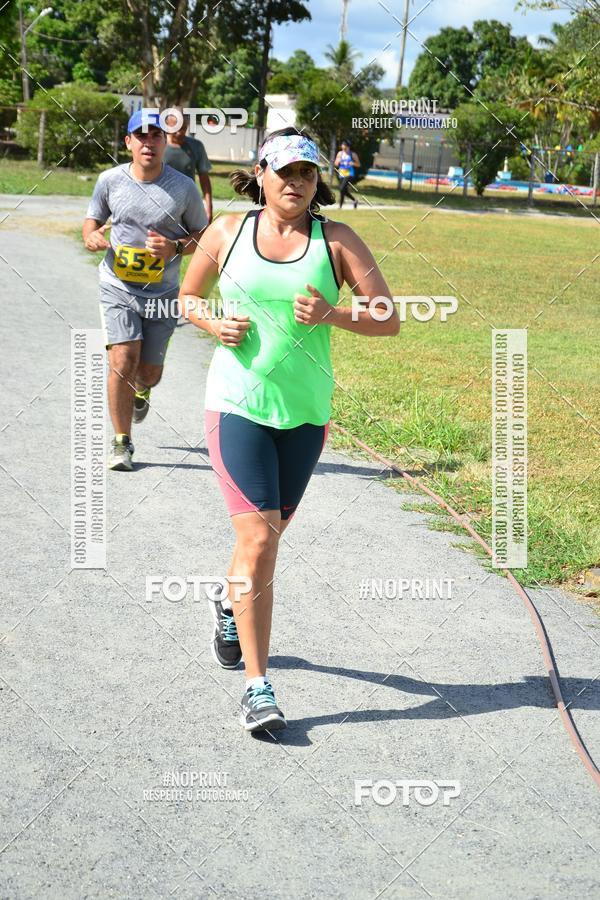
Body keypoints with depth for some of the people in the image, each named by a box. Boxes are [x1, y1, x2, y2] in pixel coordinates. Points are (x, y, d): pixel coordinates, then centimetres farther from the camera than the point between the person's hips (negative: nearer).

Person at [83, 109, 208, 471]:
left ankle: (142, 389, 47)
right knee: (123, 361, -15)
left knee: (149, 370, 6)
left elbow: (203, 235, 4)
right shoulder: (110, 180, -3)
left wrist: (175, 247, -16)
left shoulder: (183, 187, -6)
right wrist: (92, 236, -11)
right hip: (118, 288, 0)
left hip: (163, 293, 0)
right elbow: (93, 219, 13)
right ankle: (122, 443, 1)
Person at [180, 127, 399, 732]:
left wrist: (331, 315, -20)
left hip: (305, 411, 2)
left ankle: (230, 607, 50)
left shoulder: (337, 241, 0)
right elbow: (188, 296, 16)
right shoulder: (226, 233, 2)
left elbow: (389, 320, -3)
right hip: (237, 405, -2)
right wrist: (215, 325, -5)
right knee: (257, 542, -13)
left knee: (266, 536, 16)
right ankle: (257, 687, -7)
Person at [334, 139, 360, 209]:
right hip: (342, 175, 5)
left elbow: (358, 164, 4)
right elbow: (336, 164, 13)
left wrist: (353, 163, -17)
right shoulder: (340, 153, 8)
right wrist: (338, 162, -10)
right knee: (344, 191, 9)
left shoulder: (353, 154, -3)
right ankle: (355, 200, 34)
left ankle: (340, 205, -12)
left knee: (342, 189, -20)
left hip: (349, 175, -5)